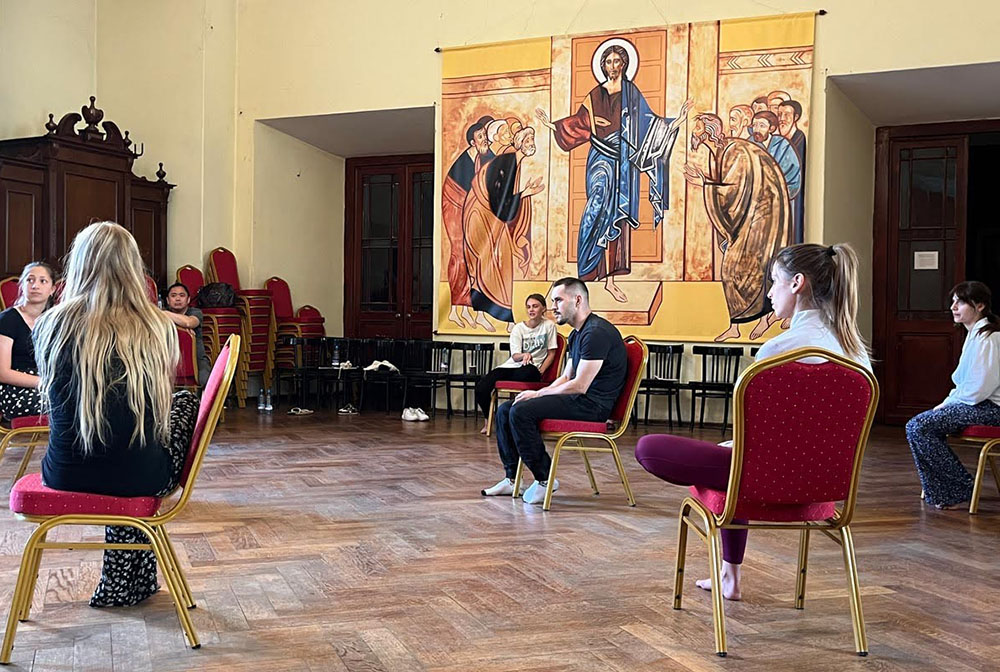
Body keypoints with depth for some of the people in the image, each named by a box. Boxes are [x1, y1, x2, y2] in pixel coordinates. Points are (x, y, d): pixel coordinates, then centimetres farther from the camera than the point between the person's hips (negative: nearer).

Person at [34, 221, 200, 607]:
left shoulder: (50, 326, -5)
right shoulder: (157, 329, -7)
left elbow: (50, 402, 10)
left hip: (65, 475, 3)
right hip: (141, 479, -3)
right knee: (186, 404, 28)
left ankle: (121, 585, 41)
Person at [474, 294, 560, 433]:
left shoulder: (549, 325, 4)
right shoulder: (518, 328, 6)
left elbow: (551, 353, 6)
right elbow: (515, 356, -5)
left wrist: (540, 372, -9)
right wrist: (523, 356, -30)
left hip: (532, 367, -3)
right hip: (512, 365, 3)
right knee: (481, 387, -20)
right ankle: (488, 419, 11)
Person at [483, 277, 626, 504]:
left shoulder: (596, 332, -17)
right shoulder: (577, 334, 18)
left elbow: (579, 386, -20)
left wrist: (538, 394, -9)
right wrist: (537, 394, 3)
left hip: (593, 404, -11)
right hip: (577, 400, 11)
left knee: (521, 411, -24)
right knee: (505, 410, 5)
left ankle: (545, 479, -14)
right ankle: (512, 478, 9)